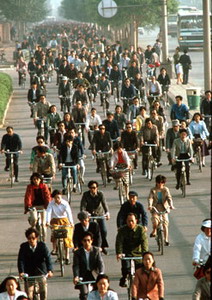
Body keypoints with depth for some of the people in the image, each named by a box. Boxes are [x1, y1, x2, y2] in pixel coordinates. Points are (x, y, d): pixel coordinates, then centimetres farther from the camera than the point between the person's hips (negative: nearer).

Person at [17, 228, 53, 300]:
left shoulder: (42, 245, -9)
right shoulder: (23, 247, -8)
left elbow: (48, 258, -19)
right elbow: (21, 260, -15)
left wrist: (50, 270, -35)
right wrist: (21, 272, -32)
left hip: (41, 273, 0)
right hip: (28, 274, 0)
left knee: (43, 294, 3)